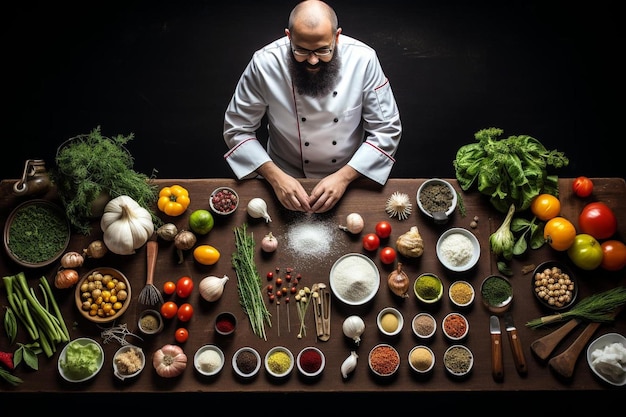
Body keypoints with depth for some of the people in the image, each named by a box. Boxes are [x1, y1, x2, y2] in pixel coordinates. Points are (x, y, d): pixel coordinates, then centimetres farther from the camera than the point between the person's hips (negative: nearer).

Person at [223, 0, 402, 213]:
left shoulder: (363, 60, -22)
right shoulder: (265, 63, -22)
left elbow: (387, 129, -15)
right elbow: (237, 129, -12)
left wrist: (343, 177, -26)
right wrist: (275, 177, -24)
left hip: (350, 175, 2)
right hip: (288, 180, -1)